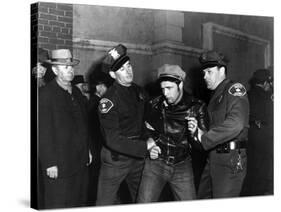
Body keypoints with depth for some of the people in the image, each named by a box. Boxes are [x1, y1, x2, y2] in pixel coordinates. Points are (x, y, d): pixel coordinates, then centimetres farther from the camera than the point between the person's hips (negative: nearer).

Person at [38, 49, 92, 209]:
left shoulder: (77, 92, 13)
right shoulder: (45, 94, -11)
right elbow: (43, 132, -14)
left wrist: (87, 150, 16)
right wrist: (50, 163, -17)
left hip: (80, 162, 7)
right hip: (58, 165, -7)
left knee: (80, 203, 12)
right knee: (58, 206, 0)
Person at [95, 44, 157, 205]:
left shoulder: (139, 91, 5)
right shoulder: (109, 101, -18)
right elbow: (113, 140, -23)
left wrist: (150, 141, 2)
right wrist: (145, 147, -21)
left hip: (138, 156, 6)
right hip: (116, 159, -6)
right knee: (105, 204, 0)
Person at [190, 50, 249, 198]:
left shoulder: (234, 89, -8)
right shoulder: (215, 95, 19)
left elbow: (235, 125, -25)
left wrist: (204, 138, -18)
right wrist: (198, 131, 0)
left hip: (231, 158, -9)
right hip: (213, 158, 9)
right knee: (202, 198, 14)